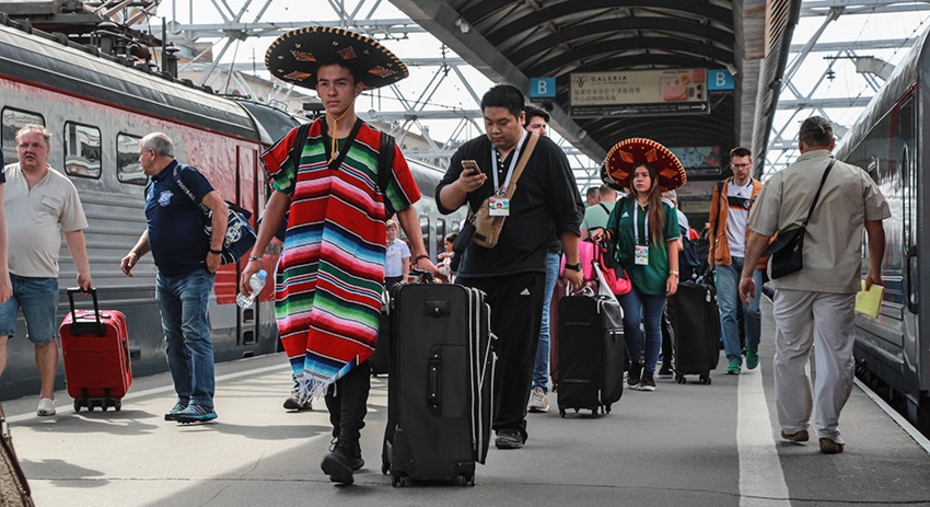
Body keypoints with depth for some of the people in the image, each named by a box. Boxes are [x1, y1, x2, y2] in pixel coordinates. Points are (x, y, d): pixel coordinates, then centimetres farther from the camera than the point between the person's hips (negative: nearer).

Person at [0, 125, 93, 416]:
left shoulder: (63, 186, 9)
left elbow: (74, 231, 12)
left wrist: (83, 269, 8)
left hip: (42, 277, 0)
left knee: (45, 339, 6)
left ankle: (47, 397, 15)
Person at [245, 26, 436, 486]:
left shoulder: (379, 147, 6)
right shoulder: (299, 142, 13)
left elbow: (406, 207, 13)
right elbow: (279, 199, 18)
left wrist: (420, 256, 5)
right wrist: (257, 255, 15)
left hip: (357, 268, -3)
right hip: (304, 267, 3)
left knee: (351, 353, -13)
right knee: (319, 356, 4)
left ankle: (346, 449, -16)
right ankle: (345, 440, 14)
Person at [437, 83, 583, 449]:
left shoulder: (546, 154, 2)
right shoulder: (470, 153, 9)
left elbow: (568, 214, 5)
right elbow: (443, 203, 7)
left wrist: (572, 263, 4)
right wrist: (460, 186, -14)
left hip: (525, 270, -3)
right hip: (475, 268, 3)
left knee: (517, 350, -2)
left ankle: (510, 425, 6)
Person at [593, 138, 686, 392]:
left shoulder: (665, 209, 5)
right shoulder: (623, 206, 9)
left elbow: (672, 242, 4)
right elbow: (612, 234, 13)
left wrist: (673, 273, -2)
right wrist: (603, 234, -11)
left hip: (655, 275, 0)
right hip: (628, 272, 1)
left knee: (653, 325, 4)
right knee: (631, 321, -12)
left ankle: (649, 371, 16)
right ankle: (635, 363, 12)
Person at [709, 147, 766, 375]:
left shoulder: (762, 192, 6)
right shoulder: (721, 189, 11)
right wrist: (712, 253, 11)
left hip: (751, 258, -1)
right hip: (726, 258, 1)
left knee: (751, 309, -1)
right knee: (727, 310, -3)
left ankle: (752, 348, 23)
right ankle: (733, 357, 3)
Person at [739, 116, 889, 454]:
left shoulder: (781, 180, 0)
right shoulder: (857, 178, 4)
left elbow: (760, 235, -2)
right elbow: (876, 229, 8)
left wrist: (747, 273, 9)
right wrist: (875, 269, 21)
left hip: (793, 279, 0)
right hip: (840, 279, 0)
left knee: (790, 353, 13)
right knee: (835, 356, 2)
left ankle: (793, 425, 20)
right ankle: (828, 433, 1)